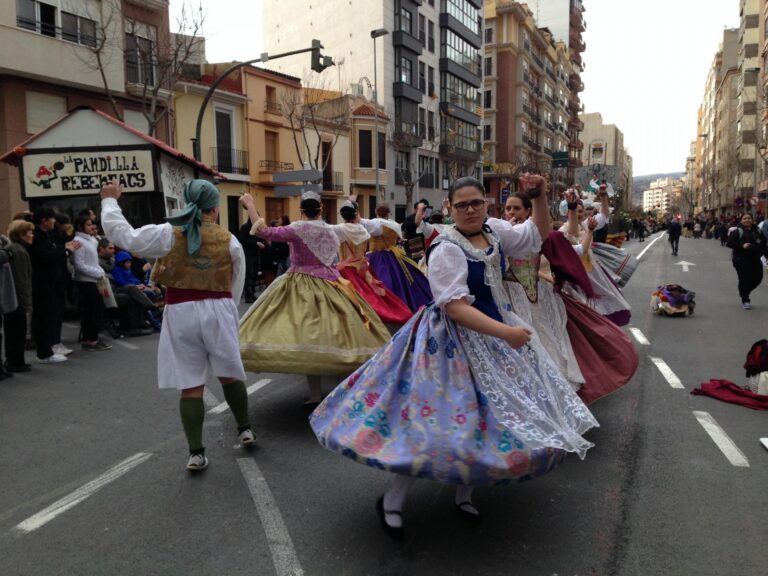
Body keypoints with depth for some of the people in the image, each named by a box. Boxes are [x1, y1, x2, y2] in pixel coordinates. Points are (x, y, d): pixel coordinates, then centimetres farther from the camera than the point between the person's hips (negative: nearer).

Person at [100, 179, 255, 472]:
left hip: (181, 313, 0)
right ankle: (244, 429, 31)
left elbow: (123, 235, 0)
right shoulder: (230, 241, 1)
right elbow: (236, 287, 7)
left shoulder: (169, 234, -3)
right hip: (218, 310, 1)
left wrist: (109, 201, 15)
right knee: (229, 374, 17)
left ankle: (196, 452, 8)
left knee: (191, 385, 4)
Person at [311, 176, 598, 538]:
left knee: (483, 415, 14)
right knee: (439, 419, -7)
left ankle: (464, 492, 32)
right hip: (455, 342, -8)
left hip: (494, 335, 8)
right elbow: (456, 307, -29)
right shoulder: (446, 250, -22)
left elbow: (537, 236, 13)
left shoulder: (494, 231, 0)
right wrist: (506, 332, -33)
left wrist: (540, 197, -3)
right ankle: (393, 501, 10)